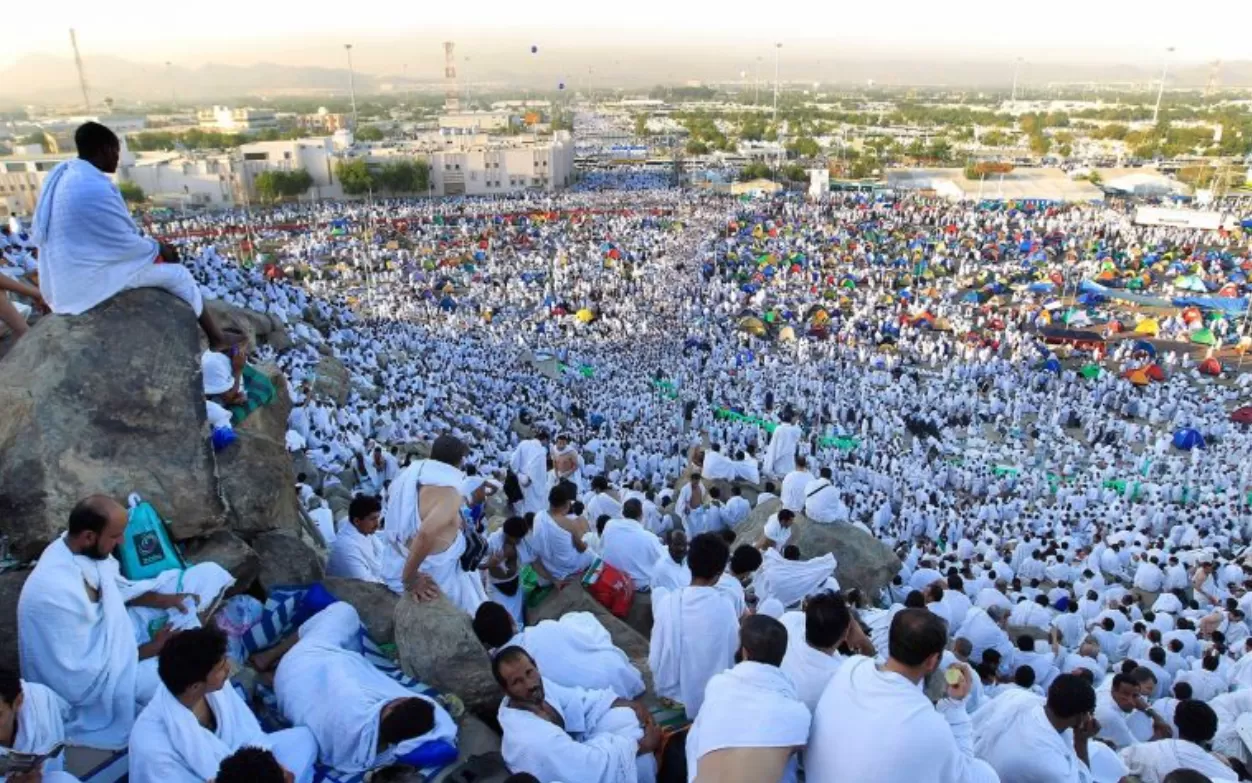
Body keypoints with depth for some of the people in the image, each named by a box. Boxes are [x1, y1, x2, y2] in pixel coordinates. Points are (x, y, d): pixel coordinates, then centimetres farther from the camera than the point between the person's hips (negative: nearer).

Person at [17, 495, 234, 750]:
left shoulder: (78, 546, -12)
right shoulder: (55, 593, -35)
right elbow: (84, 673, -27)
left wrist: (165, 599, -8)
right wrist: (151, 648, -19)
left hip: (111, 628, 8)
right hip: (91, 672, -8)